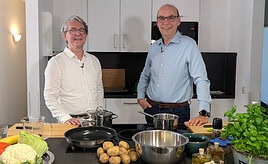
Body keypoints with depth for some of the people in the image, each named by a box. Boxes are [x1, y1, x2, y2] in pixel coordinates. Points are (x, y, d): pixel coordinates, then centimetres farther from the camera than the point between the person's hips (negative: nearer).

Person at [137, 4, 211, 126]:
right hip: (151, 109, 5)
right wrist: (140, 97, 10)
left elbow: (201, 79, -16)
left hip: (177, 112, -5)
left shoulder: (188, 45, -10)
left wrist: (204, 114, -24)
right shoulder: (154, 47, 8)